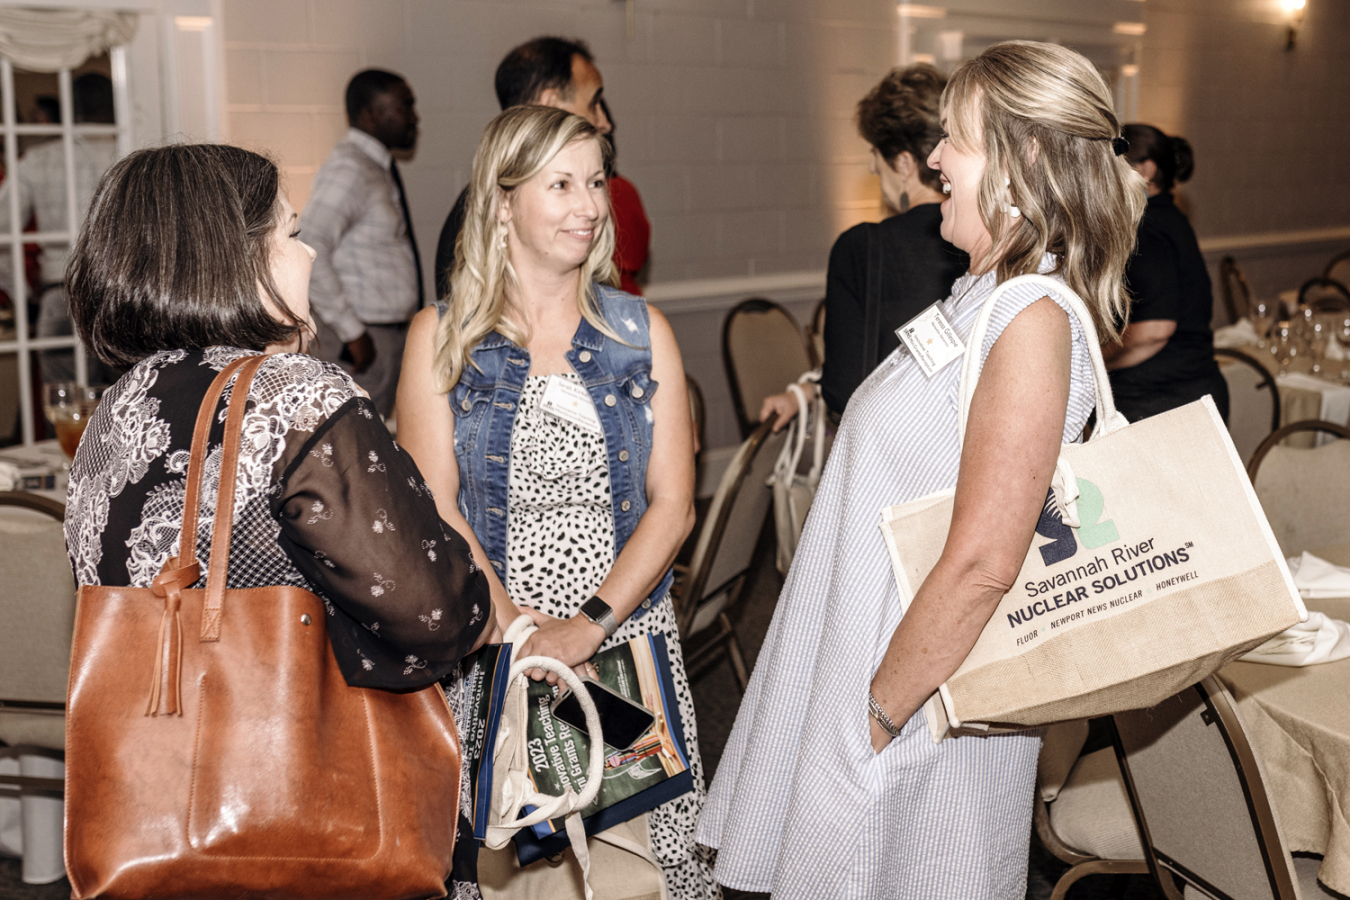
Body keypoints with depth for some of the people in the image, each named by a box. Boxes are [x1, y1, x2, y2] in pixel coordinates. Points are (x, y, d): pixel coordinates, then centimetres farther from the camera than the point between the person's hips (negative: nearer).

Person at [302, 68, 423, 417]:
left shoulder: (378, 167, 14)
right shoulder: (349, 169, -15)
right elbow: (307, 252, -25)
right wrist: (351, 331, -22)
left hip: (390, 332, 9)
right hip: (363, 341, -9)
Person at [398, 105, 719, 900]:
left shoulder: (643, 333, 7)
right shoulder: (443, 338, 2)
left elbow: (673, 504, 1)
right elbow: (434, 510, -3)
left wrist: (589, 626, -12)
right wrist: (517, 628, -14)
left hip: (632, 637, 2)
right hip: (487, 645, -1)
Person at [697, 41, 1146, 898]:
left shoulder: (1033, 322, -22)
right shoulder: (984, 293, 8)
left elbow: (983, 563, -26)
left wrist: (878, 712, -20)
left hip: (931, 696, -9)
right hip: (872, 656, 9)